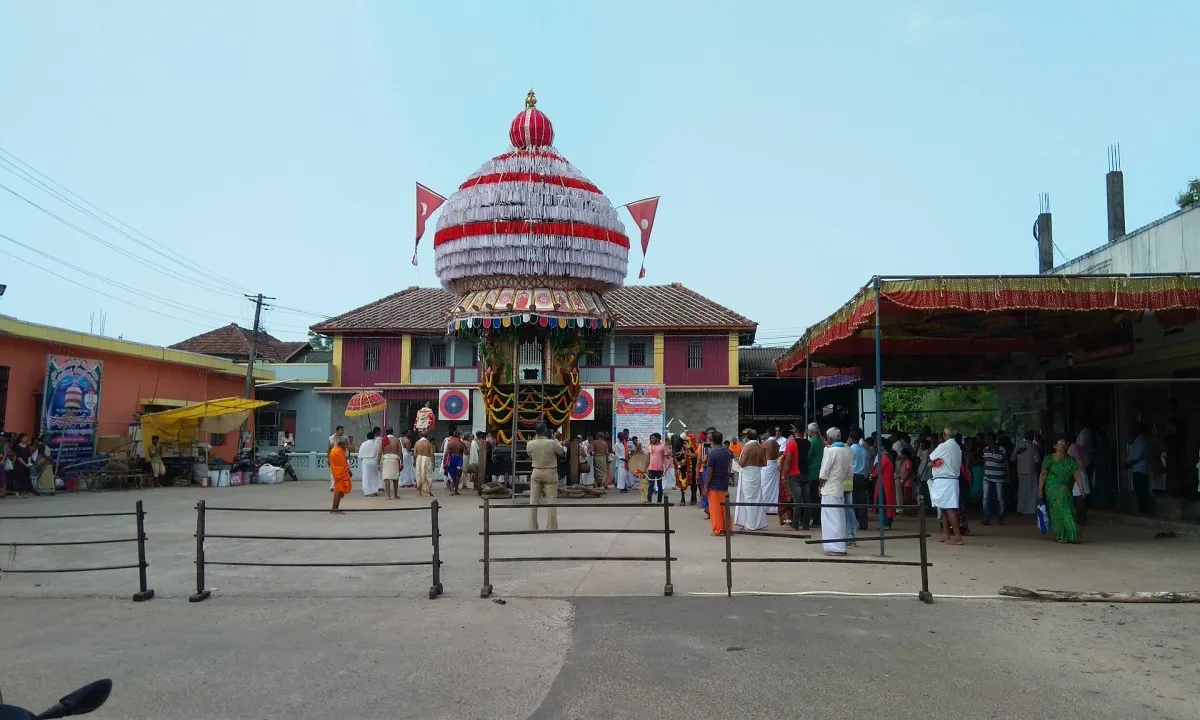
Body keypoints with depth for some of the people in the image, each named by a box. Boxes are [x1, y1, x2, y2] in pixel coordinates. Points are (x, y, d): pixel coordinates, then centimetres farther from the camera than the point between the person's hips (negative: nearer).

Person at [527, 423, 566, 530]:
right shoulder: (552, 443, -16)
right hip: (550, 473, -3)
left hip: (536, 473, 3)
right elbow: (563, 453, 0)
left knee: (533, 501, 9)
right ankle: (552, 527, 3)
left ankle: (532, 527, 11)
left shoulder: (529, 444, -7)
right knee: (551, 501, 3)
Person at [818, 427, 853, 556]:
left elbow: (824, 473, -13)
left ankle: (834, 547, -4)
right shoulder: (847, 451, 6)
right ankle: (839, 544, 21)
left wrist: (820, 486, 0)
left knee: (831, 517, -3)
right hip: (841, 487, 7)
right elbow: (850, 471, 9)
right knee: (839, 517, 13)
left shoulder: (830, 451, -15)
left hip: (830, 489, -7)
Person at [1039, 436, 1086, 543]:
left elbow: (1077, 475, 0)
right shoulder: (1049, 458, 2)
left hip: (1066, 489, 3)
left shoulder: (1071, 460, 8)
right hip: (1052, 488, -3)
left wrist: (1081, 488, -11)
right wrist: (1040, 489, -8)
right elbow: (1043, 474, -2)